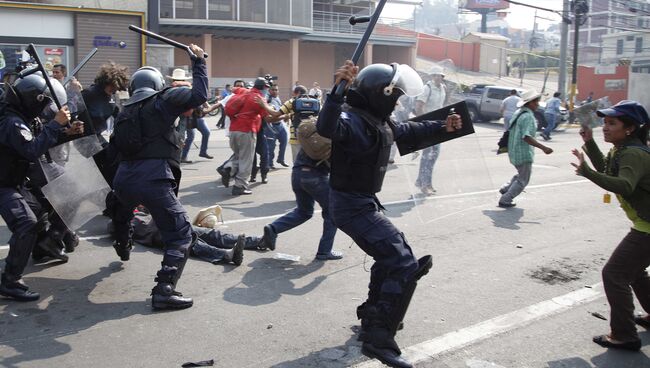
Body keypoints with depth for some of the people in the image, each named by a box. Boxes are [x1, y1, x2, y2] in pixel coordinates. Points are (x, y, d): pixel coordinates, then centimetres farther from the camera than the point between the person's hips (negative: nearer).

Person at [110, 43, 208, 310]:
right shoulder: (162, 100, 4)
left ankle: (123, 247, 64)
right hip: (154, 180, -7)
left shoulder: (125, 113, 22)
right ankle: (164, 290, -19)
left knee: (123, 210, 41)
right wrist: (198, 61, 8)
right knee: (180, 235, -5)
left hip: (123, 179, 7)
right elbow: (199, 95, -2)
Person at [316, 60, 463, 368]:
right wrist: (338, 91, -56)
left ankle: (372, 315, 45)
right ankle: (379, 338, -13)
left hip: (364, 201, 11)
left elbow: (408, 133, 26)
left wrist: (442, 128, 18)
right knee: (405, 265, -15)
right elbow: (326, 127, -45)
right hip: (351, 205, -11)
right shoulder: (353, 119, -22)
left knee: (390, 255, 27)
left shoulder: (378, 121, 9)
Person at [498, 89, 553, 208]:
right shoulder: (527, 117, -20)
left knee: (522, 174, 28)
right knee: (523, 180, 4)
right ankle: (505, 200, 5)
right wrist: (543, 147, -34)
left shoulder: (518, 113, 9)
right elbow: (526, 137, -30)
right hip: (523, 153, -9)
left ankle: (505, 189, 23)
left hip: (514, 151, 9)